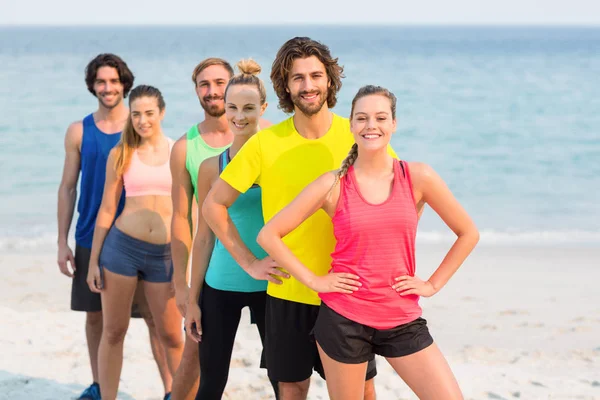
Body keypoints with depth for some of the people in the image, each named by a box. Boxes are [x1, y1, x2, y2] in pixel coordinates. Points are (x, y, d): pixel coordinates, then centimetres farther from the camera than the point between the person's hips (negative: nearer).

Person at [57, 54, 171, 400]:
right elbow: (67, 188, 6)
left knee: (154, 317, -2)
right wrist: (63, 242, 2)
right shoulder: (79, 132, 3)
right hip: (90, 241, 2)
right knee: (95, 316, 10)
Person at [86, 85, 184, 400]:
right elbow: (107, 209, 6)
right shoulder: (121, 154, 3)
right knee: (113, 330, 7)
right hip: (122, 246, 0)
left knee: (171, 336, 6)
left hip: (165, 253, 0)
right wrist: (93, 260, 4)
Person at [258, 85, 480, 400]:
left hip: (402, 320, 1)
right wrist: (313, 280, -5)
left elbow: (468, 233, 7)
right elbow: (269, 235, -1)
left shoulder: (418, 178, -2)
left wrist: (433, 284, 2)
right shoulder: (333, 185, -4)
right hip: (344, 318, -1)